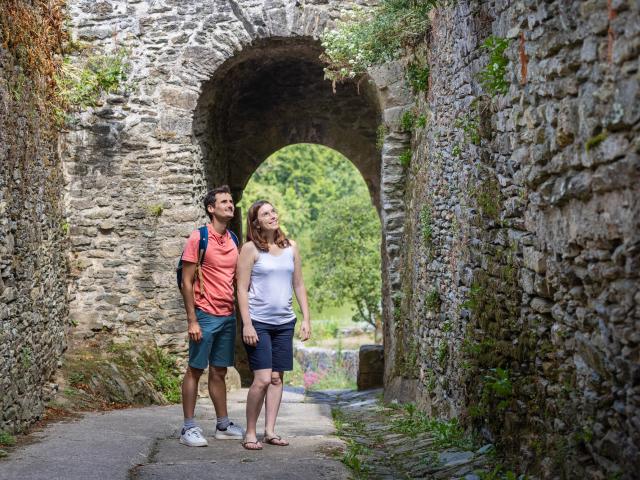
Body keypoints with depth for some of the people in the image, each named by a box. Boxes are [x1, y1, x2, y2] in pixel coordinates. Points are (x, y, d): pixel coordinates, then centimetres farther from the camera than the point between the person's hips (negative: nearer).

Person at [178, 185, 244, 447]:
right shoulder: (198, 238, -8)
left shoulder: (233, 240, 11)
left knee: (219, 372, 13)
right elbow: (186, 282, -9)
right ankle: (188, 428, 5)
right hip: (205, 316, -6)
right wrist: (192, 321, -13)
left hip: (228, 317, 6)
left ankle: (223, 425, 19)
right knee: (195, 370, 0)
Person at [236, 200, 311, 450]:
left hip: (284, 322, 5)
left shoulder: (291, 247, 9)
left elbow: (298, 285, 13)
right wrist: (247, 324, -13)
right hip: (258, 322, -5)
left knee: (277, 378, 6)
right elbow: (242, 289, -6)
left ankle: (270, 431, 13)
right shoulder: (250, 249, -4)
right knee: (262, 379, -11)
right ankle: (250, 433, 1)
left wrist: (306, 319, 7)